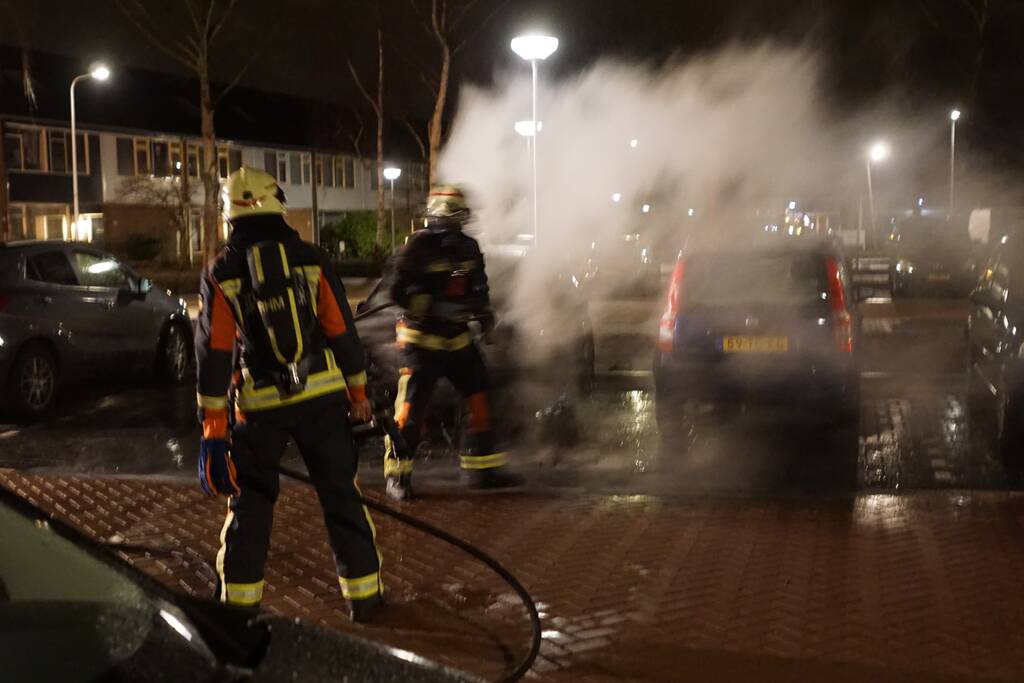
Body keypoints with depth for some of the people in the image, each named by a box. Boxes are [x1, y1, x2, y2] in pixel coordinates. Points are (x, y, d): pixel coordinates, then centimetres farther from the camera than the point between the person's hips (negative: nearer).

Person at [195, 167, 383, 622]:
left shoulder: (221, 272, -4)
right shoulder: (311, 259, -3)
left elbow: (213, 351, -4)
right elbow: (342, 331, 0)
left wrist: (213, 423, 1)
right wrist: (358, 391, 10)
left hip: (261, 404, 0)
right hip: (321, 395, 0)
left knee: (251, 500, 14)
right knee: (340, 494, 10)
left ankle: (239, 597, 17)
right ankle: (363, 592, 15)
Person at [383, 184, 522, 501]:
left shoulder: (468, 248, 8)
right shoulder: (418, 246, -12)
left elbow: (478, 287, 19)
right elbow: (399, 291, -18)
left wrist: (484, 311, 0)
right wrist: (436, 307, -27)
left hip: (457, 338, 6)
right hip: (421, 340, -6)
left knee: (479, 398, 5)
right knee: (411, 406, -7)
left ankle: (481, 468, 17)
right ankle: (397, 474, 5)